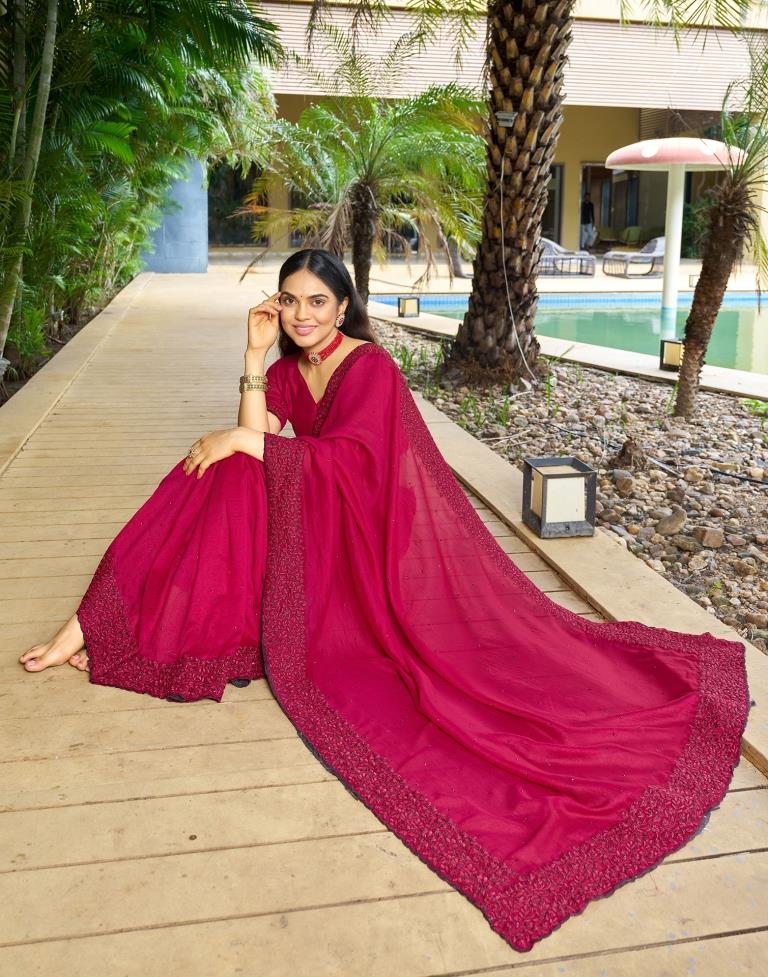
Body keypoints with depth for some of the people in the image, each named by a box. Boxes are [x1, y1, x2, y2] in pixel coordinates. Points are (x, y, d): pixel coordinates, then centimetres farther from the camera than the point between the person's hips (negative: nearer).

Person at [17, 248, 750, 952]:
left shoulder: (370, 368, -15)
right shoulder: (290, 368, 7)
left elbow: (342, 461, -25)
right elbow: (256, 441, -6)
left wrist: (246, 440, -23)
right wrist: (254, 357, -12)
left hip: (375, 536, -7)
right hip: (313, 528, 7)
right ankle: (98, 629, -8)